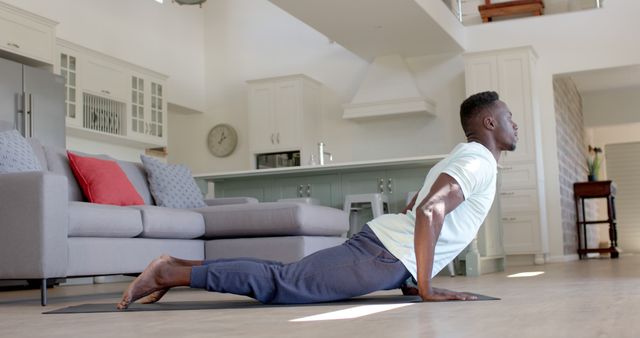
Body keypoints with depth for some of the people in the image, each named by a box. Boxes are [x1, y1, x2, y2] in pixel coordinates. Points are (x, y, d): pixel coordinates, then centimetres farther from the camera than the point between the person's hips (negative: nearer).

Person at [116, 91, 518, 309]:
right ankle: (171, 273, -13)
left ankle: (181, 265, 7)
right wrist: (425, 288, -20)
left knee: (283, 277, 8)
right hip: (383, 257, -10)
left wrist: (410, 277, 29)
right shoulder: (480, 161, -9)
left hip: (380, 241, 10)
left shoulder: (461, 159, 25)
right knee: (280, 284, -13)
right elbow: (428, 211, -25)